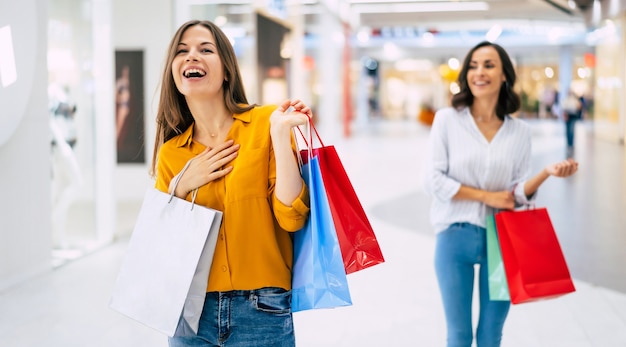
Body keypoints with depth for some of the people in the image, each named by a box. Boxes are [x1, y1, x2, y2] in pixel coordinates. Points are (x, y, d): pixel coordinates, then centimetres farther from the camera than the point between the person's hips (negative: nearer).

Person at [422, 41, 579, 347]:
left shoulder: (520, 130, 3)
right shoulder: (447, 119, -5)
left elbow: (518, 192, 2)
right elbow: (433, 180, -10)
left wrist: (547, 173, -16)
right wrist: (486, 196, -12)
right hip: (455, 238, -2)